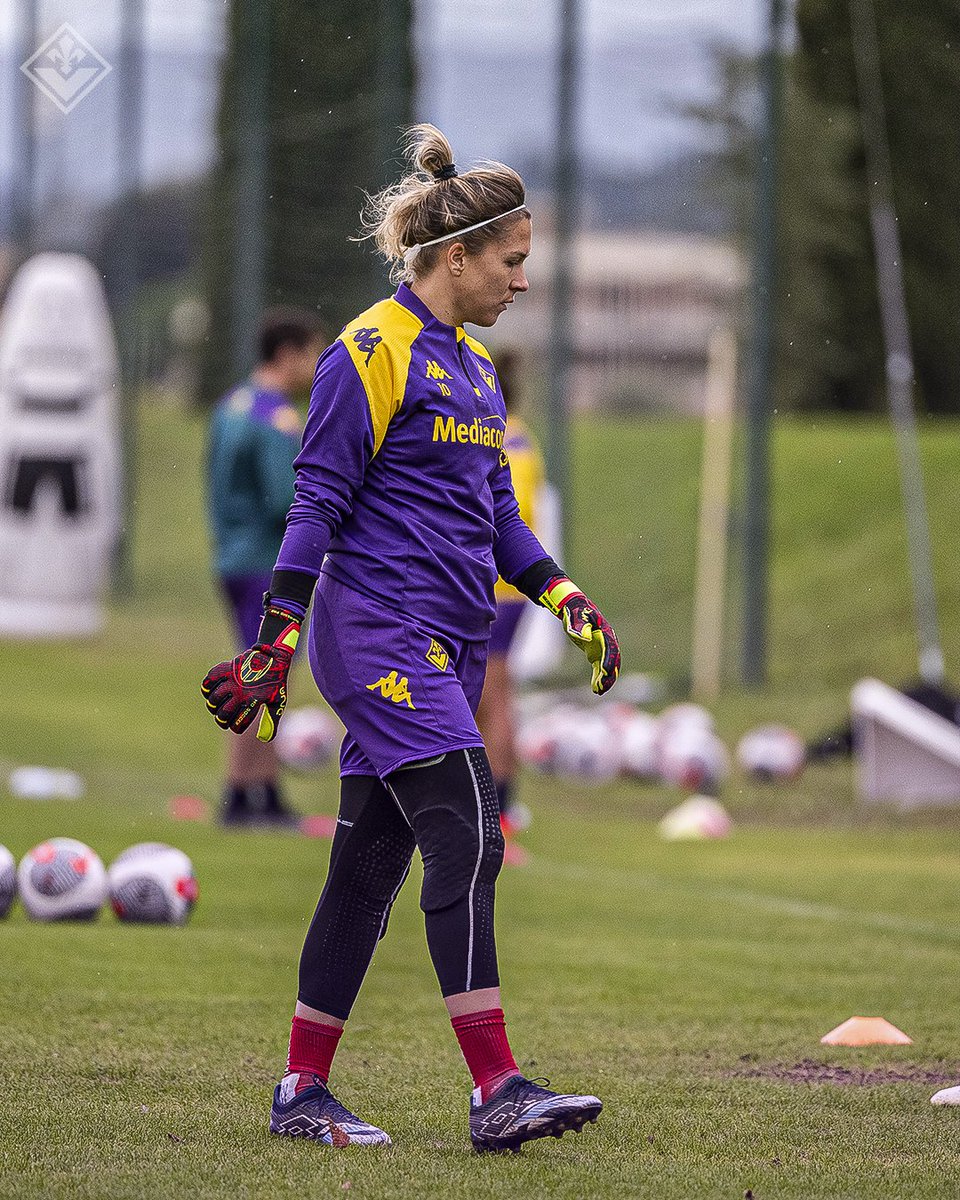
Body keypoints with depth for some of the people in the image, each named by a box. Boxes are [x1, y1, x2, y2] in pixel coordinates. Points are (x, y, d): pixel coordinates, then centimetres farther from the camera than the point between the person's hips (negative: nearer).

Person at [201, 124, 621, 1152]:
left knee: (371, 863, 9)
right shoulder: (371, 355, -9)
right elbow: (318, 501, -11)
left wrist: (563, 597, 10)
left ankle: (303, 1093, 15)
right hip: (379, 632, -9)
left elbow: (495, 510, 23)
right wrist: (274, 644, -14)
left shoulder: (473, 367, 19)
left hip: (444, 646, 9)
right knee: (467, 837, -17)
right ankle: (496, 1094, -22)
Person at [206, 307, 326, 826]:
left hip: (234, 562, 9)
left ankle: (269, 793, 16)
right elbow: (288, 500, -22)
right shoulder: (280, 418, -16)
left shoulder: (230, 406, 13)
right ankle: (236, 797, -3)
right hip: (272, 567, -9)